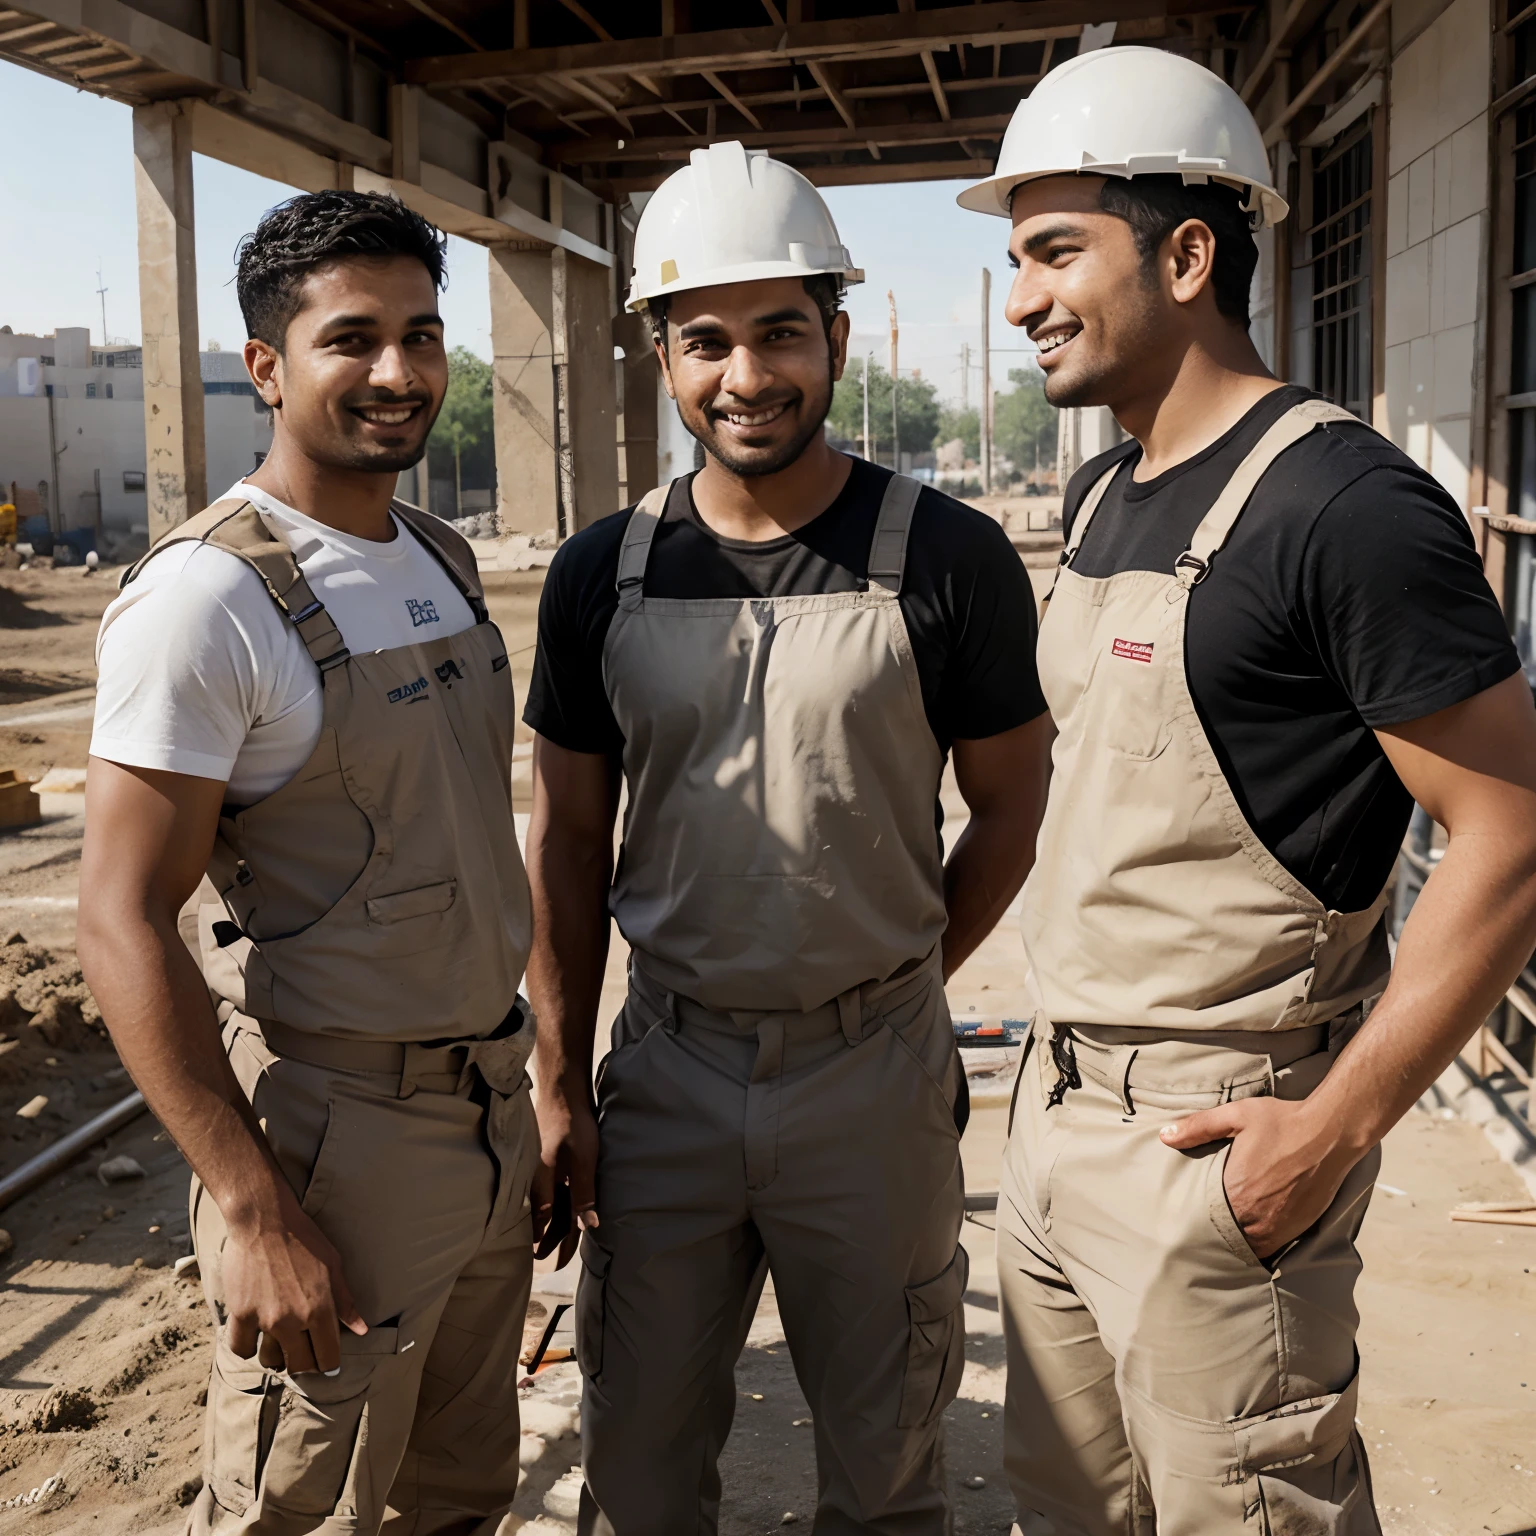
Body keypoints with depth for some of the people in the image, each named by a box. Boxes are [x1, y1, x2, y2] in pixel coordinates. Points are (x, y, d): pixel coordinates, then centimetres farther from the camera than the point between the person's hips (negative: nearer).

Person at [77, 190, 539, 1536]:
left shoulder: (446, 560, 8)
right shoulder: (206, 596, -17)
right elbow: (123, 923, -19)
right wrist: (254, 1211, -22)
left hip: (490, 1110, 7)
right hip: (337, 1137, -7)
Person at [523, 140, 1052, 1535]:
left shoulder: (950, 560, -9)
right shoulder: (603, 573, -1)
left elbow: (1012, 804, 1)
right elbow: (568, 835, 4)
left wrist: (896, 987, 3)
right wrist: (560, 1080, 3)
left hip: (875, 1075, -2)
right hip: (664, 1069, 2)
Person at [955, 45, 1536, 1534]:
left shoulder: (1341, 502, -16)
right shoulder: (1101, 496, 10)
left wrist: (1339, 1126, -17)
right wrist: (1063, 1066, 14)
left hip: (1212, 1141, -8)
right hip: (1058, 1102, 8)